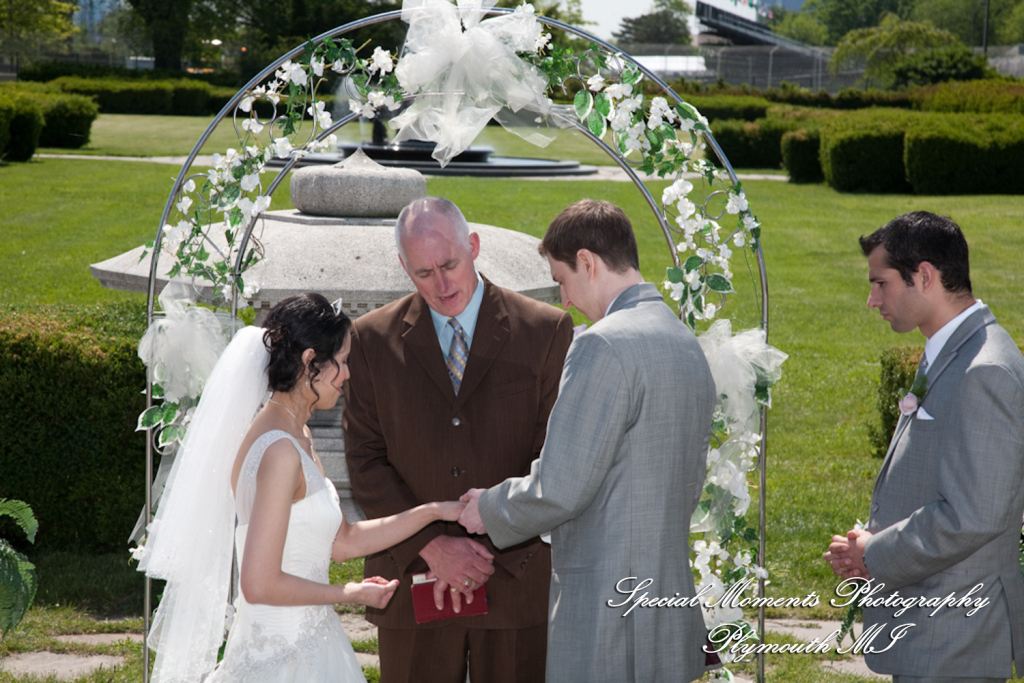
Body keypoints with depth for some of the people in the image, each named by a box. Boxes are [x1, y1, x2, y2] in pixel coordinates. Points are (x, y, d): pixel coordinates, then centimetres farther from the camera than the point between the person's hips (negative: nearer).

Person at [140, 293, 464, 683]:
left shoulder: (295, 438, 11)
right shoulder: (280, 451, -20)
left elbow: (341, 542, 14)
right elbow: (260, 584, -24)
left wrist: (434, 512, 10)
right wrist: (350, 594, -11)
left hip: (304, 646, 9)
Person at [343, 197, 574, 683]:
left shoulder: (546, 331, 0)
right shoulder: (373, 339, 4)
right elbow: (366, 461, 1)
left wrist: (490, 550, -10)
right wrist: (430, 547, -10)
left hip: (515, 580, -1)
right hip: (414, 578, 1)